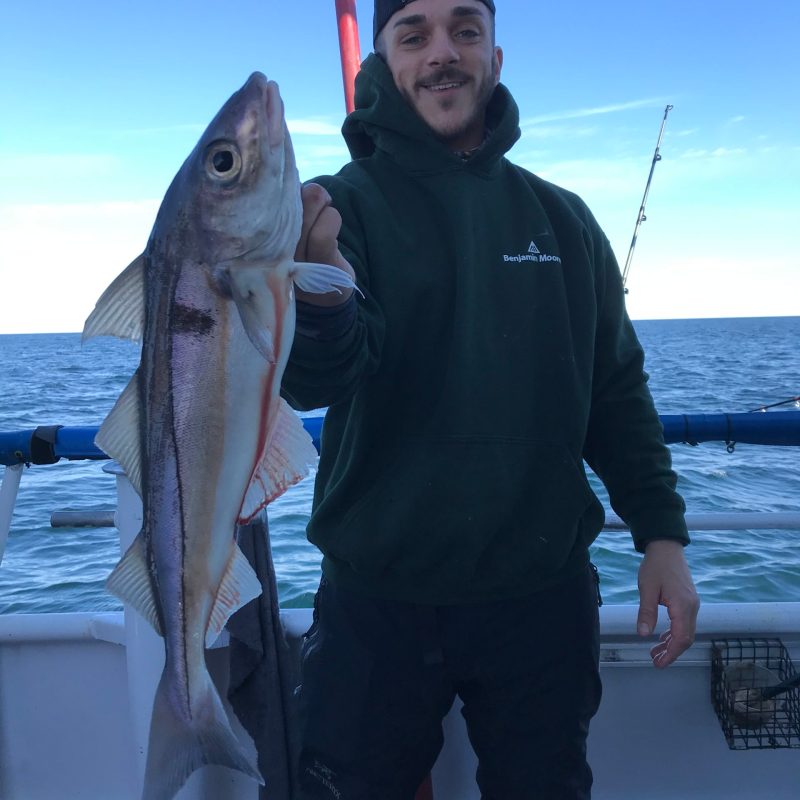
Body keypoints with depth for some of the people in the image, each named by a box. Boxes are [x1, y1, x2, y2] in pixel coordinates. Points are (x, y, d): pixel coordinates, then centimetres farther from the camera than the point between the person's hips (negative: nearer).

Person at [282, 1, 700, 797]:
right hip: (378, 601, -2)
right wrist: (319, 283, -42)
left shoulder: (562, 219, 7)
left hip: (544, 593, 3)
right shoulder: (341, 204, -4)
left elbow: (617, 394, 10)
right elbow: (316, 380, -21)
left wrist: (661, 533, 2)